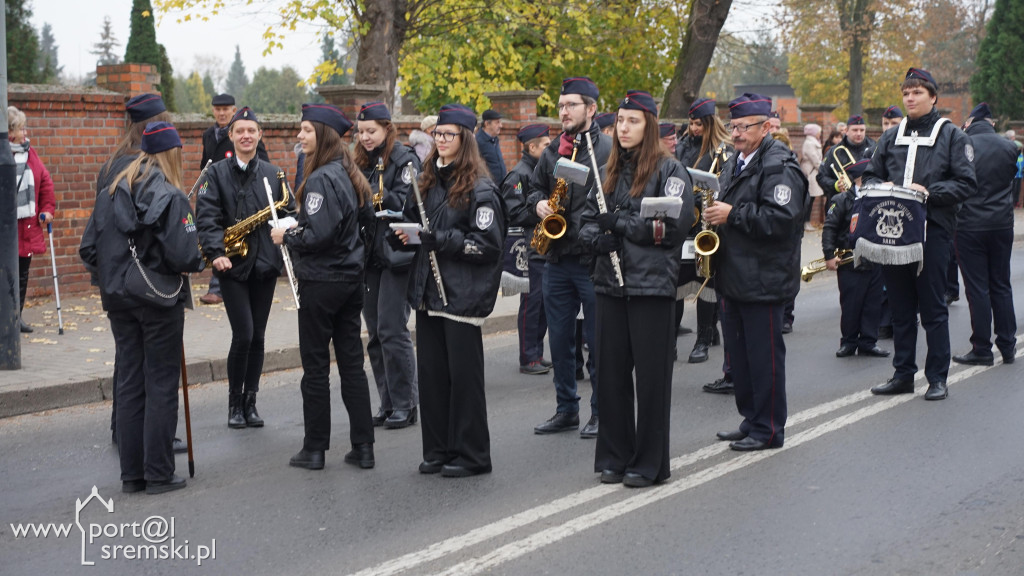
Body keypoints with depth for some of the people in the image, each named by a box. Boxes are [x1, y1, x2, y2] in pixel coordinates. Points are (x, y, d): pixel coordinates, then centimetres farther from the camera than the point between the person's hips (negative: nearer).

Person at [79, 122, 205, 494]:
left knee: (128, 384, 11)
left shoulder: (109, 193, 5)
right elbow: (185, 257, -20)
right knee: (161, 385, 3)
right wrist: (199, 262, 1)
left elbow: (88, 250, 4)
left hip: (118, 299, 6)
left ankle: (131, 474, 16)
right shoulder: (170, 197, -14)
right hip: (160, 302, -6)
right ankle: (159, 474, 7)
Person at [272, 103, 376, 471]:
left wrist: (287, 236, -6)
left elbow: (318, 235, -24)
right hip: (352, 278, 8)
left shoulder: (321, 179, -17)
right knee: (352, 362, 10)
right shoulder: (353, 177, 10)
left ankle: (315, 449, 9)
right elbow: (367, 227, 18)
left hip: (321, 282, -8)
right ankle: (363, 447, 12)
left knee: (316, 365, 1)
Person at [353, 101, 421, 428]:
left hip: (395, 254, -7)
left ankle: (405, 405, 0)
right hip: (368, 255, 7)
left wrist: (374, 199, -24)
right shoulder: (362, 164, 17)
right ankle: (388, 405, 16)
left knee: (391, 330, -9)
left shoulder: (404, 159, -4)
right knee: (375, 334, 9)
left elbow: (405, 202, -16)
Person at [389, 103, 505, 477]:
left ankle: (472, 455, 9)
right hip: (429, 291, 7)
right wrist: (407, 233, 5)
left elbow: (489, 244, -15)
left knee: (463, 374, -1)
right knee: (431, 372, 9)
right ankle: (438, 450, 20)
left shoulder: (479, 189, -10)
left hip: (463, 295, -7)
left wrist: (442, 239, -21)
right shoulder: (429, 181, 14)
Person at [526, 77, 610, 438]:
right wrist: (539, 203, 2)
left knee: (597, 340, 1)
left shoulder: (608, 150, -7)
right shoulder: (552, 151, 12)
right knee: (559, 339, 11)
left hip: (592, 260, -6)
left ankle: (601, 412, 13)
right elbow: (535, 187, 23)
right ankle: (566, 410, 23)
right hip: (557, 260, 6)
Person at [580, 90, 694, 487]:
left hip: (652, 285, -5)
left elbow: (675, 224, -14)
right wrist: (596, 237, -6)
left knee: (651, 376, 0)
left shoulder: (669, 169, -3)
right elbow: (589, 219, 17)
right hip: (610, 283, 6)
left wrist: (620, 223, -12)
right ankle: (614, 456, 19)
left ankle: (650, 463, 9)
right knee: (611, 372, 7)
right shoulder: (610, 169, 16)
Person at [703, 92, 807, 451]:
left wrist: (733, 214, -21)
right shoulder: (734, 165, 17)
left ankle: (769, 430, 8)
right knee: (739, 354, 14)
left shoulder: (780, 167, -13)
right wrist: (715, 214, 8)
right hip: (733, 276, 9)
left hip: (763, 280, -9)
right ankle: (750, 421, 25)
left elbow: (781, 218, -24)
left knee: (764, 355, -1)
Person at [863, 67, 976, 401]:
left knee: (933, 308, -1)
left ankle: (937, 378, 7)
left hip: (933, 228, -4)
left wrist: (930, 192, -17)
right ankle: (903, 374, 17)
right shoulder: (891, 137, 17)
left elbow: (966, 183, -4)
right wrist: (881, 188, -2)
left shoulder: (952, 136, 2)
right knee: (900, 307, 9)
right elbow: (871, 175, 21)